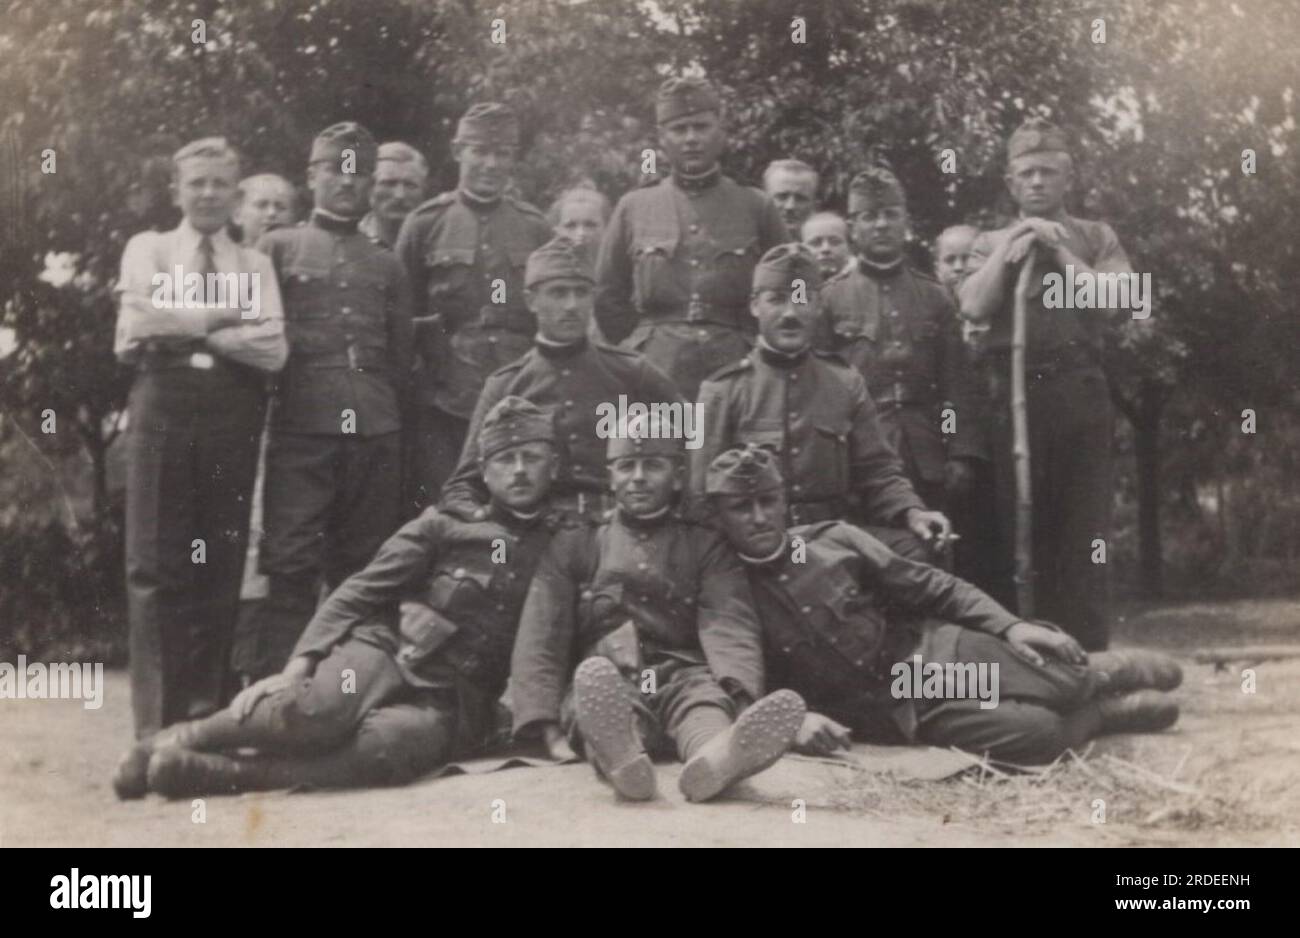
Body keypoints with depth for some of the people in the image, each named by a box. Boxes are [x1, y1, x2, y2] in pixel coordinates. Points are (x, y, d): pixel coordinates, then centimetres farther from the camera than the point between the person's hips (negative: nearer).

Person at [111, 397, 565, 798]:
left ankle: (217, 771, -34)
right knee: (316, 711, -35)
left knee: (389, 743, -37)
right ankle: (184, 737, -11)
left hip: (449, 702, 0)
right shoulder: (443, 525, 11)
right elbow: (359, 593, 5)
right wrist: (300, 663, -8)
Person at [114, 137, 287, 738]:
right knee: (156, 567, -3)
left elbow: (273, 350, -1)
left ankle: (208, 712, 9)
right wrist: (224, 315, -3)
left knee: (221, 567, 2)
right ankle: (157, 719, 2)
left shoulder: (255, 265, 14)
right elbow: (136, 328, -5)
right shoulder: (147, 250, 13)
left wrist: (183, 324, -6)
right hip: (162, 409, -1)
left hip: (232, 415, 1)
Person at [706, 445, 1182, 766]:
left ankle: (1108, 671, 27)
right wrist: (794, 719, -30)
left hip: (938, 650, 3)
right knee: (1036, 732, -22)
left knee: (1070, 681, -9)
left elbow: (927, 586, 4)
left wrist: (1008, 625, -5)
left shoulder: (833, 539, 0)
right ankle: (1107, 713, 9)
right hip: (897, 713, -3)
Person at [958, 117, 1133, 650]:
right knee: (1019, 528, 1)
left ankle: (1087, 654, 1)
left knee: (1084, 528, -3)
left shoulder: (1096, 238, 15)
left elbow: (1110, 303, -2)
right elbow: (974, 306, -1)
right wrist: (1011, 245, -2)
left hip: (1081, 392, -1)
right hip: (1013, 396, 1)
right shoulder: (990, 244, 17)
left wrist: (1058, 250, -2)